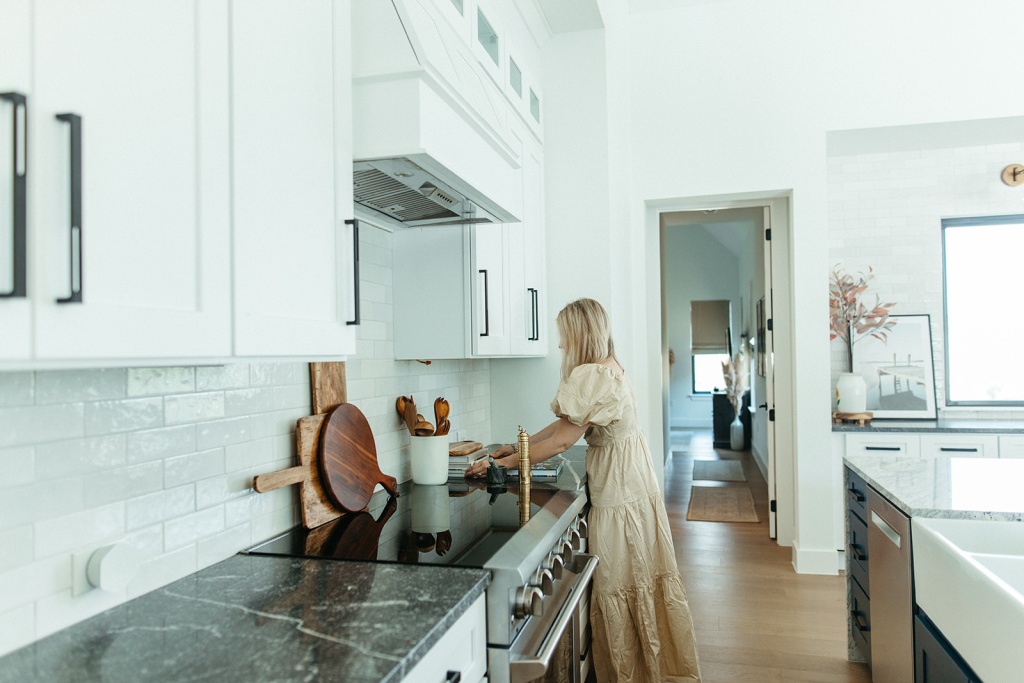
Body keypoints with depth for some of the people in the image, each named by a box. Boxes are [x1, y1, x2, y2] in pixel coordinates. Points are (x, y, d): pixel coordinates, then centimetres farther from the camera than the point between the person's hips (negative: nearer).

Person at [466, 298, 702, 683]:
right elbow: (566, 422, 13)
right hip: (633, 484, 10)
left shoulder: (591, 377, -21)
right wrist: (520, 446, 12)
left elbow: (561, 441, -21)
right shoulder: (609, 370, 11)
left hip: (618, 492, -10)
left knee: (619, 586, 3)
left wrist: (504, 463, -14)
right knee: (639, 581, 18)